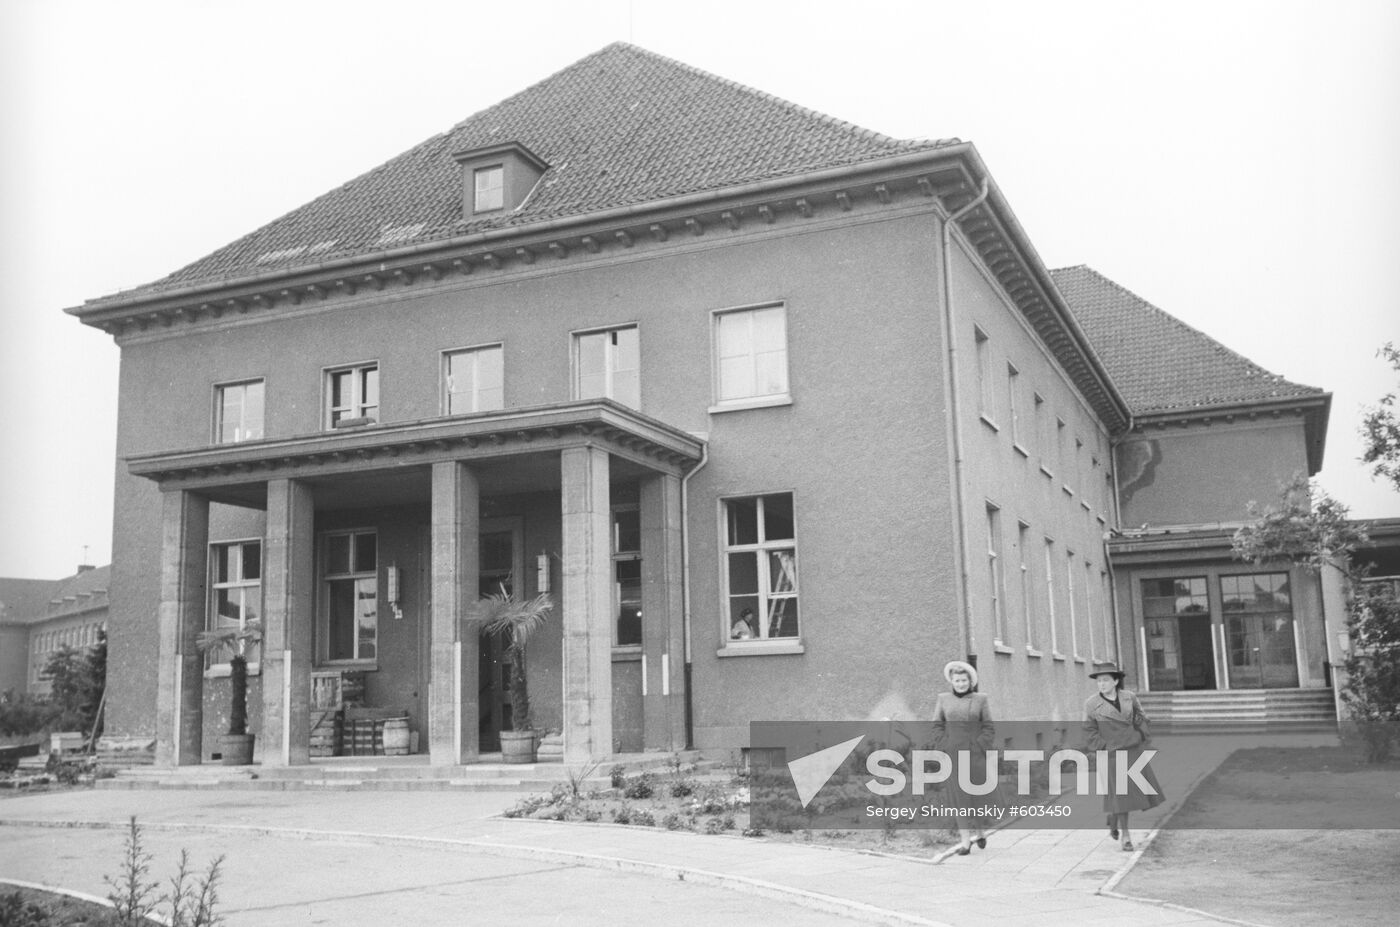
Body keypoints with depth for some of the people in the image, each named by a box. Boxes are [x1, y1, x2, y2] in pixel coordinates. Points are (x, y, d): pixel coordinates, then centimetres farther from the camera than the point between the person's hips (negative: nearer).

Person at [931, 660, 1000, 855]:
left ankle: (980, 830, 29)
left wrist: (981, 749, -9)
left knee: (979, 793, 2)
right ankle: (965, 841, 0)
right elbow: (937, 727, 5)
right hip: (953, 754, 0)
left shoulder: (980, 700, 2)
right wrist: (943, 750, -5)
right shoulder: (943, 699, 4)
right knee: (959, 795, -2)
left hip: (975, 753, 0)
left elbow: (989, 728, 2)